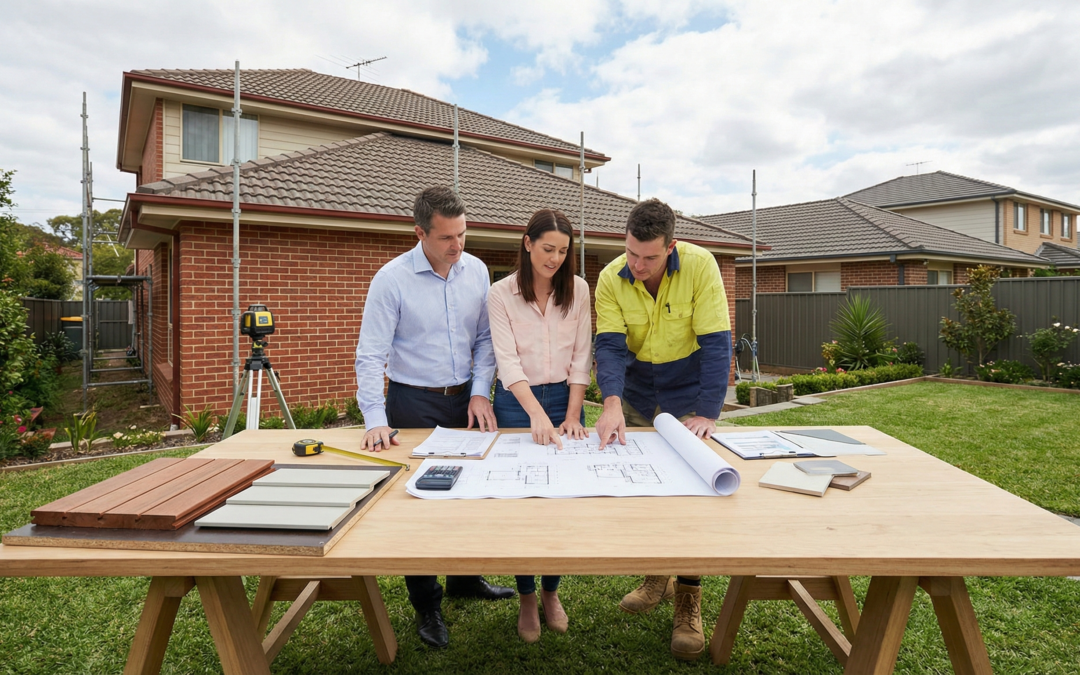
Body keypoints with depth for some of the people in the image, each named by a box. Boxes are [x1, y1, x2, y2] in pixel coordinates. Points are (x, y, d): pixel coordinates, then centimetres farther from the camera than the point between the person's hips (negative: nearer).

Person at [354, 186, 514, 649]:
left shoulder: (476, 271, 0)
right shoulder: (392, 279, -14)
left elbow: (484, 338, 6)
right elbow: (371, 354, -16)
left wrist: (480, 392, -3)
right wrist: (376, 419, -24)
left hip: (465, 398, 5)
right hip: (414, 403, -4)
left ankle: (465, 580, 39)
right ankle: (426, 606, 25)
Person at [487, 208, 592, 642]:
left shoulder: (577, 289, -1)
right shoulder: (501, 294, -8)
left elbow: (581, 357, -1)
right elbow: (507, 361, -16)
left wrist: (572, 415, -8)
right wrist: (537, 414, -29)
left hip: (565, 398, 2)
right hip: (516, 402, -2)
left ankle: (551, 592, 28)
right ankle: (526, 599, 23)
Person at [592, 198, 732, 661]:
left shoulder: (700, 266, -21)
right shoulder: (611, 279, -14)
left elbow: (716, 343, -22)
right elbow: (610, 346, -20)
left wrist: (707, 414, -28)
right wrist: (611, 404, -36)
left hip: (689, 395, -2)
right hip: (636, 397, 3)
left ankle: (687, 603, 12)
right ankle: (656, 578, 29)